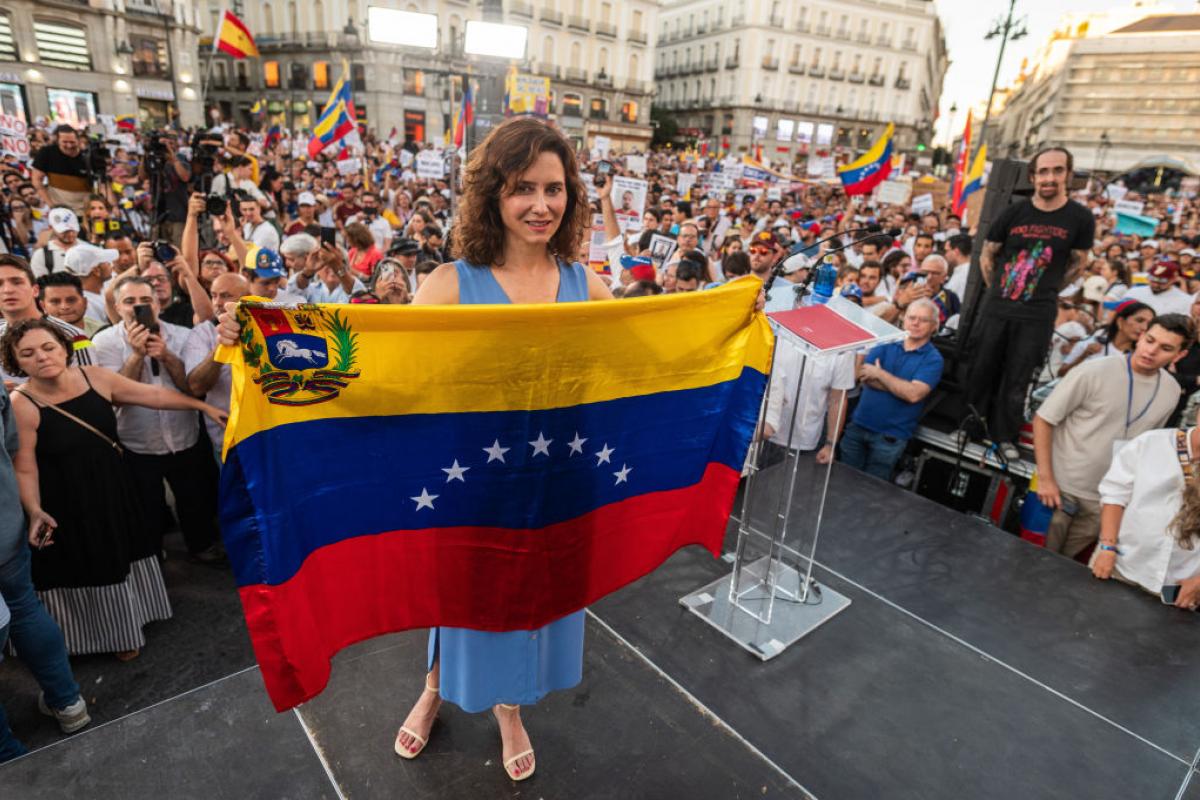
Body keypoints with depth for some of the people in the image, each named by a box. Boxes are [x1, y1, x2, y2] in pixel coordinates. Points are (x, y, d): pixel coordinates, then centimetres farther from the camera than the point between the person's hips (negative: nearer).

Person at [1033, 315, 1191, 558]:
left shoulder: (1171, 391, 1)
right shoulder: (1094, 372, -15)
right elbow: (1043, 419, -12)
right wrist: (1045, 478, -16)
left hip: (1105, 499, 4)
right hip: (1061, 488, -4)